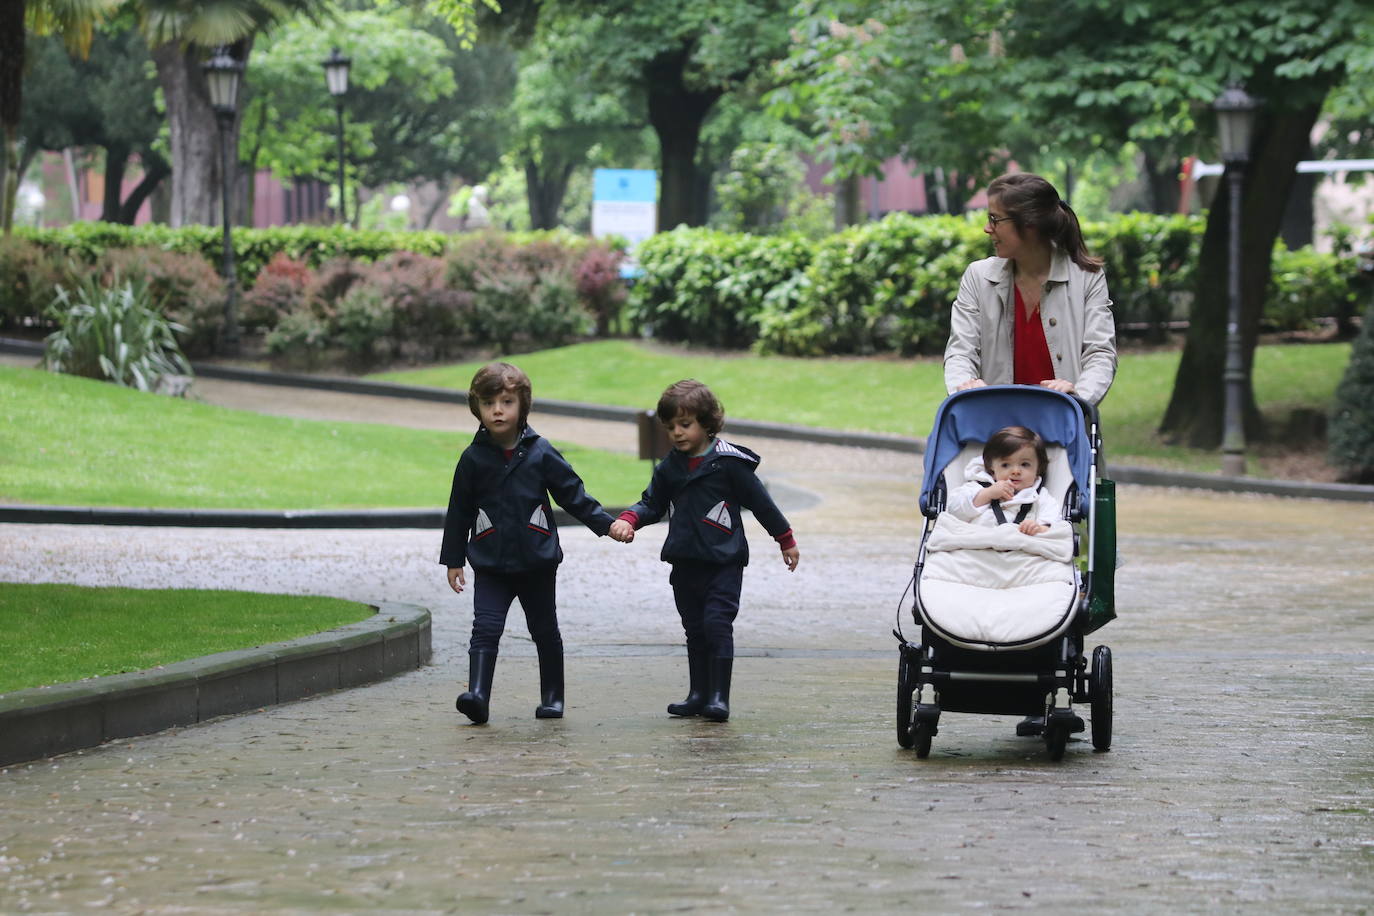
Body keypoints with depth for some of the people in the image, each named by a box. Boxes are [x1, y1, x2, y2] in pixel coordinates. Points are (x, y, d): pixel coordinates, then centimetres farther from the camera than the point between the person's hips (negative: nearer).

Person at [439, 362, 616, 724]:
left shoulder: (540, 453, -2)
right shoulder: (473, 459, 0)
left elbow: (573, 494, 5)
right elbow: (459, 513, 7)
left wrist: (606, 524, 0)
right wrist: (453, 560, 8)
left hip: (537, 562, 1)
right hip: (490, 565, -1)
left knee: (545, 631, 11)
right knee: (486, 628, -15)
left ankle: (553, 696, 24)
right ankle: (477, 694, -25)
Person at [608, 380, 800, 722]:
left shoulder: (729, 463, -8)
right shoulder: (670, 468, 9)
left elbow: (760, 502, -1)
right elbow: (652, 503, 16)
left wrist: (786, 540, 6)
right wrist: (628, 520, -6)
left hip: (724, 563, -6)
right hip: (685, 563, 6)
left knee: (717, 624, -14)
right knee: (695, 630, 11)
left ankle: (719, 697, -11)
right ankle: (698, 694, 18)